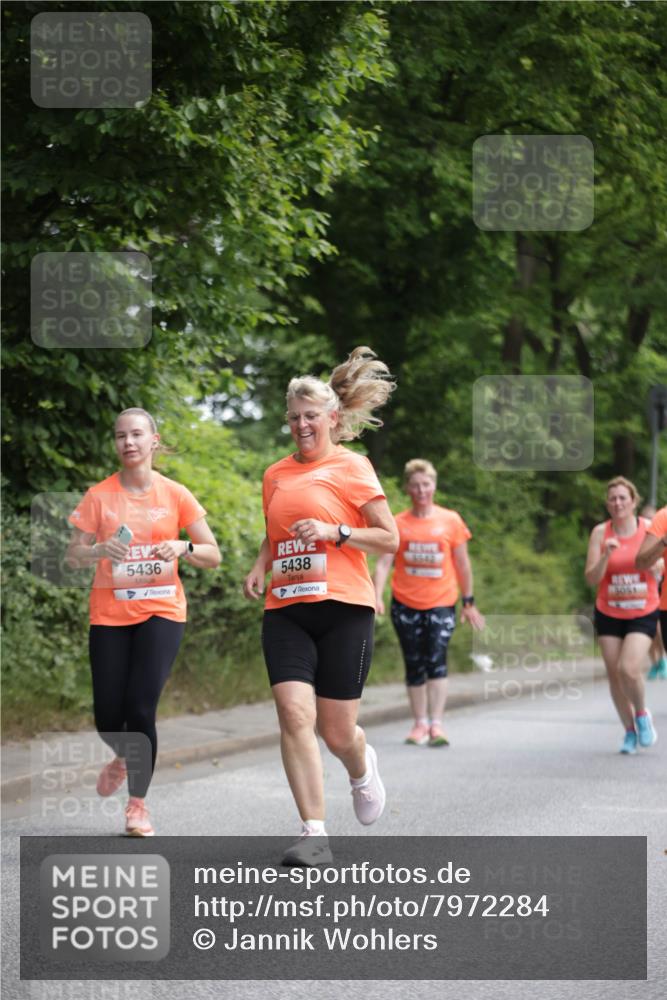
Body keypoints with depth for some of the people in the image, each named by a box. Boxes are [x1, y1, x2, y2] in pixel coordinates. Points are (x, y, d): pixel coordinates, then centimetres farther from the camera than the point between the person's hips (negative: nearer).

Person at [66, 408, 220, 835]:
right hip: (110, 615, 1)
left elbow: (213, 556, 5)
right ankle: (125, 757, 36)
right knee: (109, 717, -1)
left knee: (141, 709, -15)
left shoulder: (175, 495, 1)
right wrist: (101, 550, -19)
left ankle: (138, 805, 0)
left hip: (161, 612, -1)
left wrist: (183, 548, -16)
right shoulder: (99, 496, 1)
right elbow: (73, 556, 2)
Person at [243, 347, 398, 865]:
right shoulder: (276, 474, 14)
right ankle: (314, 834, -12)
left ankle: (362, 768, 39)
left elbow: (390, 538, -2)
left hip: (342, 609, -4)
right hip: (286, 612, 4)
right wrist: (260, 567, 9)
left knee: (337, 731, 0)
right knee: (294, 714, -15)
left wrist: (333, 532, -15)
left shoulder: (351, 467, 0)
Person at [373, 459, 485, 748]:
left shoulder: (451, 521, 2)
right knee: (414, 666, 9)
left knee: (436, 661, -16)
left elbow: (462, 564, 9)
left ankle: (436, 726, -19)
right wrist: (377, 597, -18)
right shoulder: (398, 524, 1)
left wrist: (469, 602, 10)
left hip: (441, 603, -1)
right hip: (405, 604, 2)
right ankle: (420, 724, 19)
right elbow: (384, 562, -4)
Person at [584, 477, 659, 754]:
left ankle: (642, 714, 10)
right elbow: (591, 579, -7)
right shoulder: (600, 532, -3)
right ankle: (630, 731, 21)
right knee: (614, 674, 2)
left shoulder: (649, 528, -4)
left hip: (642, 614, -2)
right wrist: (606, 555, -23)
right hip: (608, 614, 2)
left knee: (628, 669, -19)